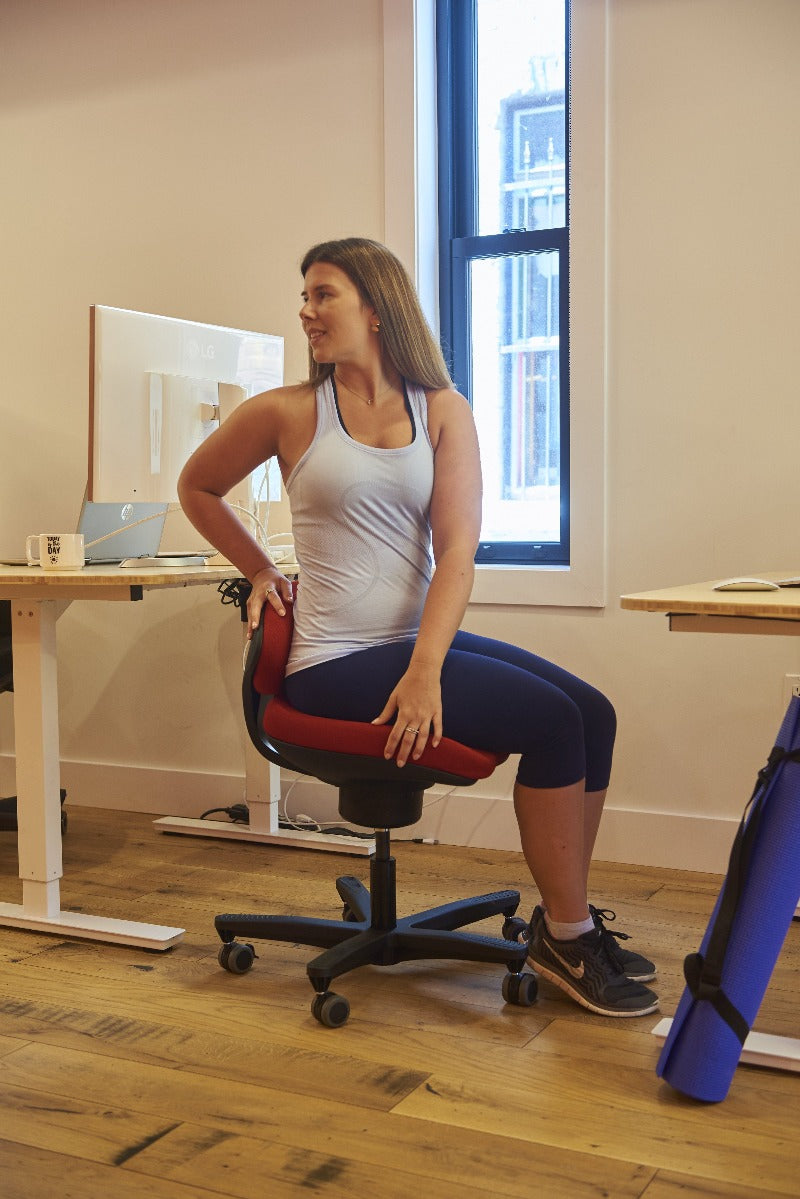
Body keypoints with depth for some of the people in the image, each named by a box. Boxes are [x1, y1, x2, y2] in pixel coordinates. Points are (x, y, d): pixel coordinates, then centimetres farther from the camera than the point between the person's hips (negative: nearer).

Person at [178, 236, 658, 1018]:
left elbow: (457, 549, -5)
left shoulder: (442, 410, 5)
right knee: (550, 720, -19)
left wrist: (426, 669, -18)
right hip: (337, 663, -4)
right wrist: (261, 572, 9)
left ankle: (561, 920, 6)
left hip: (424, 639, 5)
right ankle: (566, 940, -3)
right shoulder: (288, 414, 0)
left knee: (592, 713, -12)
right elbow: (197, 488, 17)